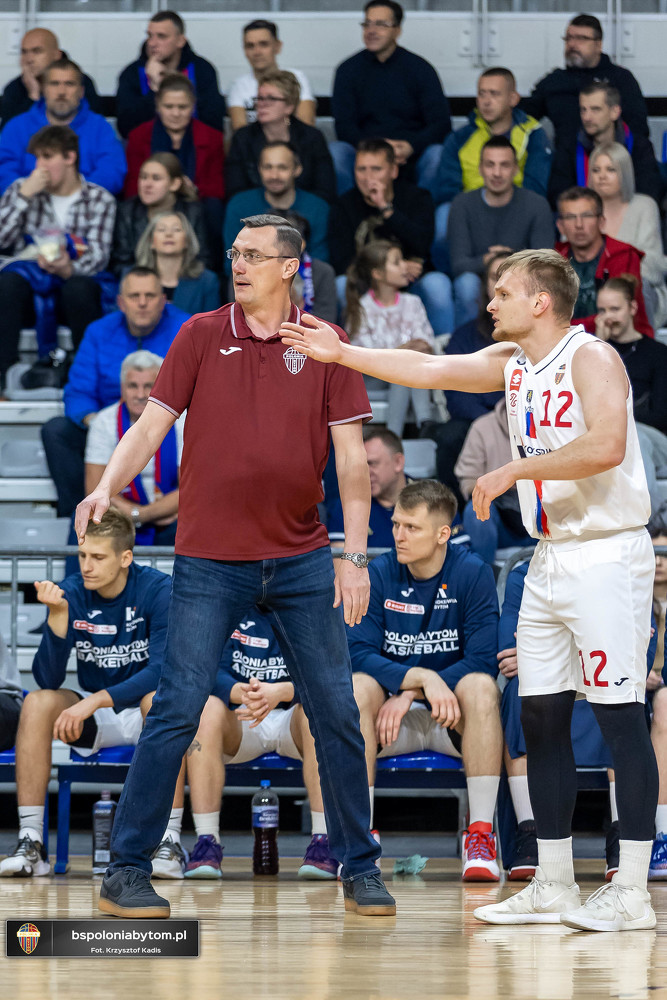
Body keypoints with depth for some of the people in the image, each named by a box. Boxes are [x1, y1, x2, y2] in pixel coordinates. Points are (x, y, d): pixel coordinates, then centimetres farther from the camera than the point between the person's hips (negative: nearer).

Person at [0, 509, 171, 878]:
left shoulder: (158, 590, -16)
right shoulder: (71, 593, -8)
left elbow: (161, 671, -25)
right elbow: (48, 679, -15)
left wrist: (94, 700, -34)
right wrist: (59, 614, -28)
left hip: (146, 718, -3)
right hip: (93, 721, 3)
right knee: (38, 702, -24)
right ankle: (30, 843, -26)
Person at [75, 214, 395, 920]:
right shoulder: (202, 336, 3)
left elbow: (350, 455, 1)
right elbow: (153, 423, 0)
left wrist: (355, 555, -5)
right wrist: (107, 487, -18)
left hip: (301, 558, 1)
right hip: (210, 561, -1)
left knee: (336, 714, 3)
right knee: (177, 711, -5)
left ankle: (359, 868, 15)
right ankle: (126, 872, 2)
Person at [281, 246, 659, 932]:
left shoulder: (591, 359, -13)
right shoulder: (509, 363, 13)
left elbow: (606, 446, -27)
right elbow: (429, 369, 14)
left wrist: (512, 470, -22)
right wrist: (339, 353, 11)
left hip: (607, 555, -9)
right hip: (551, 558, 9)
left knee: (619, 715, -8)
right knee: (540, 715, 8)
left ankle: (631, 894, -6)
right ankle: (553, 886, 14)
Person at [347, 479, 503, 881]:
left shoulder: (474, 573, -7)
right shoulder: (379, 574, -3)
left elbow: (482, 661, -13)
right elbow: (358, 653, -12)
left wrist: (409, 696, -21)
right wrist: (422, 677, -28)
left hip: (452, 719, -1)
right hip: (393, 716, 1)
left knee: (480, 686, -32)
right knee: (357, 687, -29)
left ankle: (480, 833, -30)